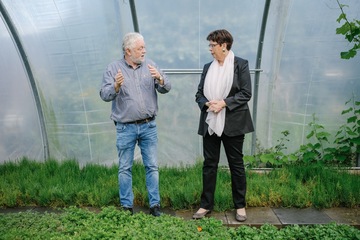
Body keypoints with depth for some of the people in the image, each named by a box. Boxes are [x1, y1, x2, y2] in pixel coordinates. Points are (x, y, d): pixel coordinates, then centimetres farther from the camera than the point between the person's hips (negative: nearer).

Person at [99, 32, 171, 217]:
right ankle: (126, 206, 22)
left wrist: (160, 79, -20)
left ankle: (155, 205, 19)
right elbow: (104, 95, -9)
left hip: (148, 126, 2)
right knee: (125, 168, 8)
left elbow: (166, 88, 0)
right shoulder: (113, 68, -1)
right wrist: (116, 86, -29)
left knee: (152, 166, 7)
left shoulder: (150, 65, 5)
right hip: (125, 128, -2)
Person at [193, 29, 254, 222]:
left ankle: (240, 206, 22)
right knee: (209, 164, 8)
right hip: (210, 123, 4)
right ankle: (206, 205, 20)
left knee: (236, 164, 7)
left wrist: (224, 103, -18)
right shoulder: (208, 67, 12)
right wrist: (207, 103, -10)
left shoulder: (240, 64, -1)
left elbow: (246, 93, -7)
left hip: (232, 123, -4)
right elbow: (199, 93, 11)